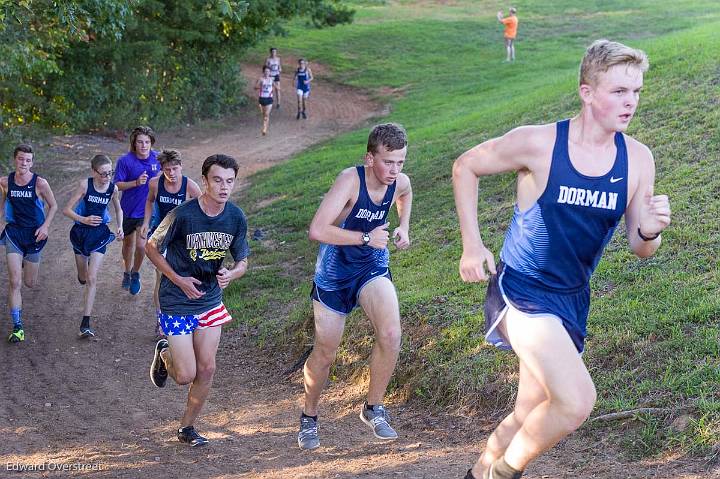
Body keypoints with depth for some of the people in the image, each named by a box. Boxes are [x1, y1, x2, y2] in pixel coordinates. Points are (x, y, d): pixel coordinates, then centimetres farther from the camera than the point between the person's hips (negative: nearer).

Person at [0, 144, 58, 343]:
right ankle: (17, 326, -3)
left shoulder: (40, 183, -14)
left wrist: (45, 226, -10)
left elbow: (53, 205, 1)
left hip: (34, 233, 0)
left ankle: (27, 263, 51)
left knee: (30, 283, 13)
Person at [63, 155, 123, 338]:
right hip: (80, 232, 0)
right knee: (83, 278, 16)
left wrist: (120, 227, -5)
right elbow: (67, 210, -13)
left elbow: (118, 210, 12)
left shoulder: (113, 188, -9)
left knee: (92, 278, -11)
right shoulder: (85, 185, -16)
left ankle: (85, 323, -11)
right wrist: (84, 220, -29)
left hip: (100, 233, 0)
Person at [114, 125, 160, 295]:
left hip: (147, 210, 0)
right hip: (128, 209, 0)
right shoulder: (125, 160, -15)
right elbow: (118, 185, -13)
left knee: (141, 245, -9)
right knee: (128, 243, 18)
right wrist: (136, 182, -27)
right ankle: (127, 272, 43)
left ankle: (135, 273, 19)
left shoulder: (157, 158, -8)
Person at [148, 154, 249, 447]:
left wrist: (231, 275, -20)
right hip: (177, 302, -4)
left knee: (207, 369, 4)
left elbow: (242, 261, 3)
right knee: (186, 375, -4)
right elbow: (152, 248, -8)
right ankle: (164, 354, 31)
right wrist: (179, 280, -15)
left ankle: (187, 427, 24)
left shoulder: (236, 218, -8)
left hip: (210, 300, 4)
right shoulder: (183, 214, -22)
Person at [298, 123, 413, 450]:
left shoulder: (400, 182, -9)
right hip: (335, 272, -3)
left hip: (373, 267, 3)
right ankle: (309, 417, 34)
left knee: (391, 335, -23)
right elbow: (317, 230, -37)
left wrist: (403, 227, 5)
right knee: (325, 353, 8)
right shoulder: (351, 180, -27)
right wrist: (366, 238, -29)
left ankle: (373, 409, -1)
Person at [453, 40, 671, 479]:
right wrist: (471, 244, -7)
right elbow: (465, 167, -1)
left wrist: (650, 231, -23)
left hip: (572, 300, 6)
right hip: (520, 290, -6)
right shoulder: (538, 143, -16)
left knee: (530, 418, 15)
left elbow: (640, 249, 2)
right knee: (577, 401, -24)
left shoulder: (638, 158, -4)